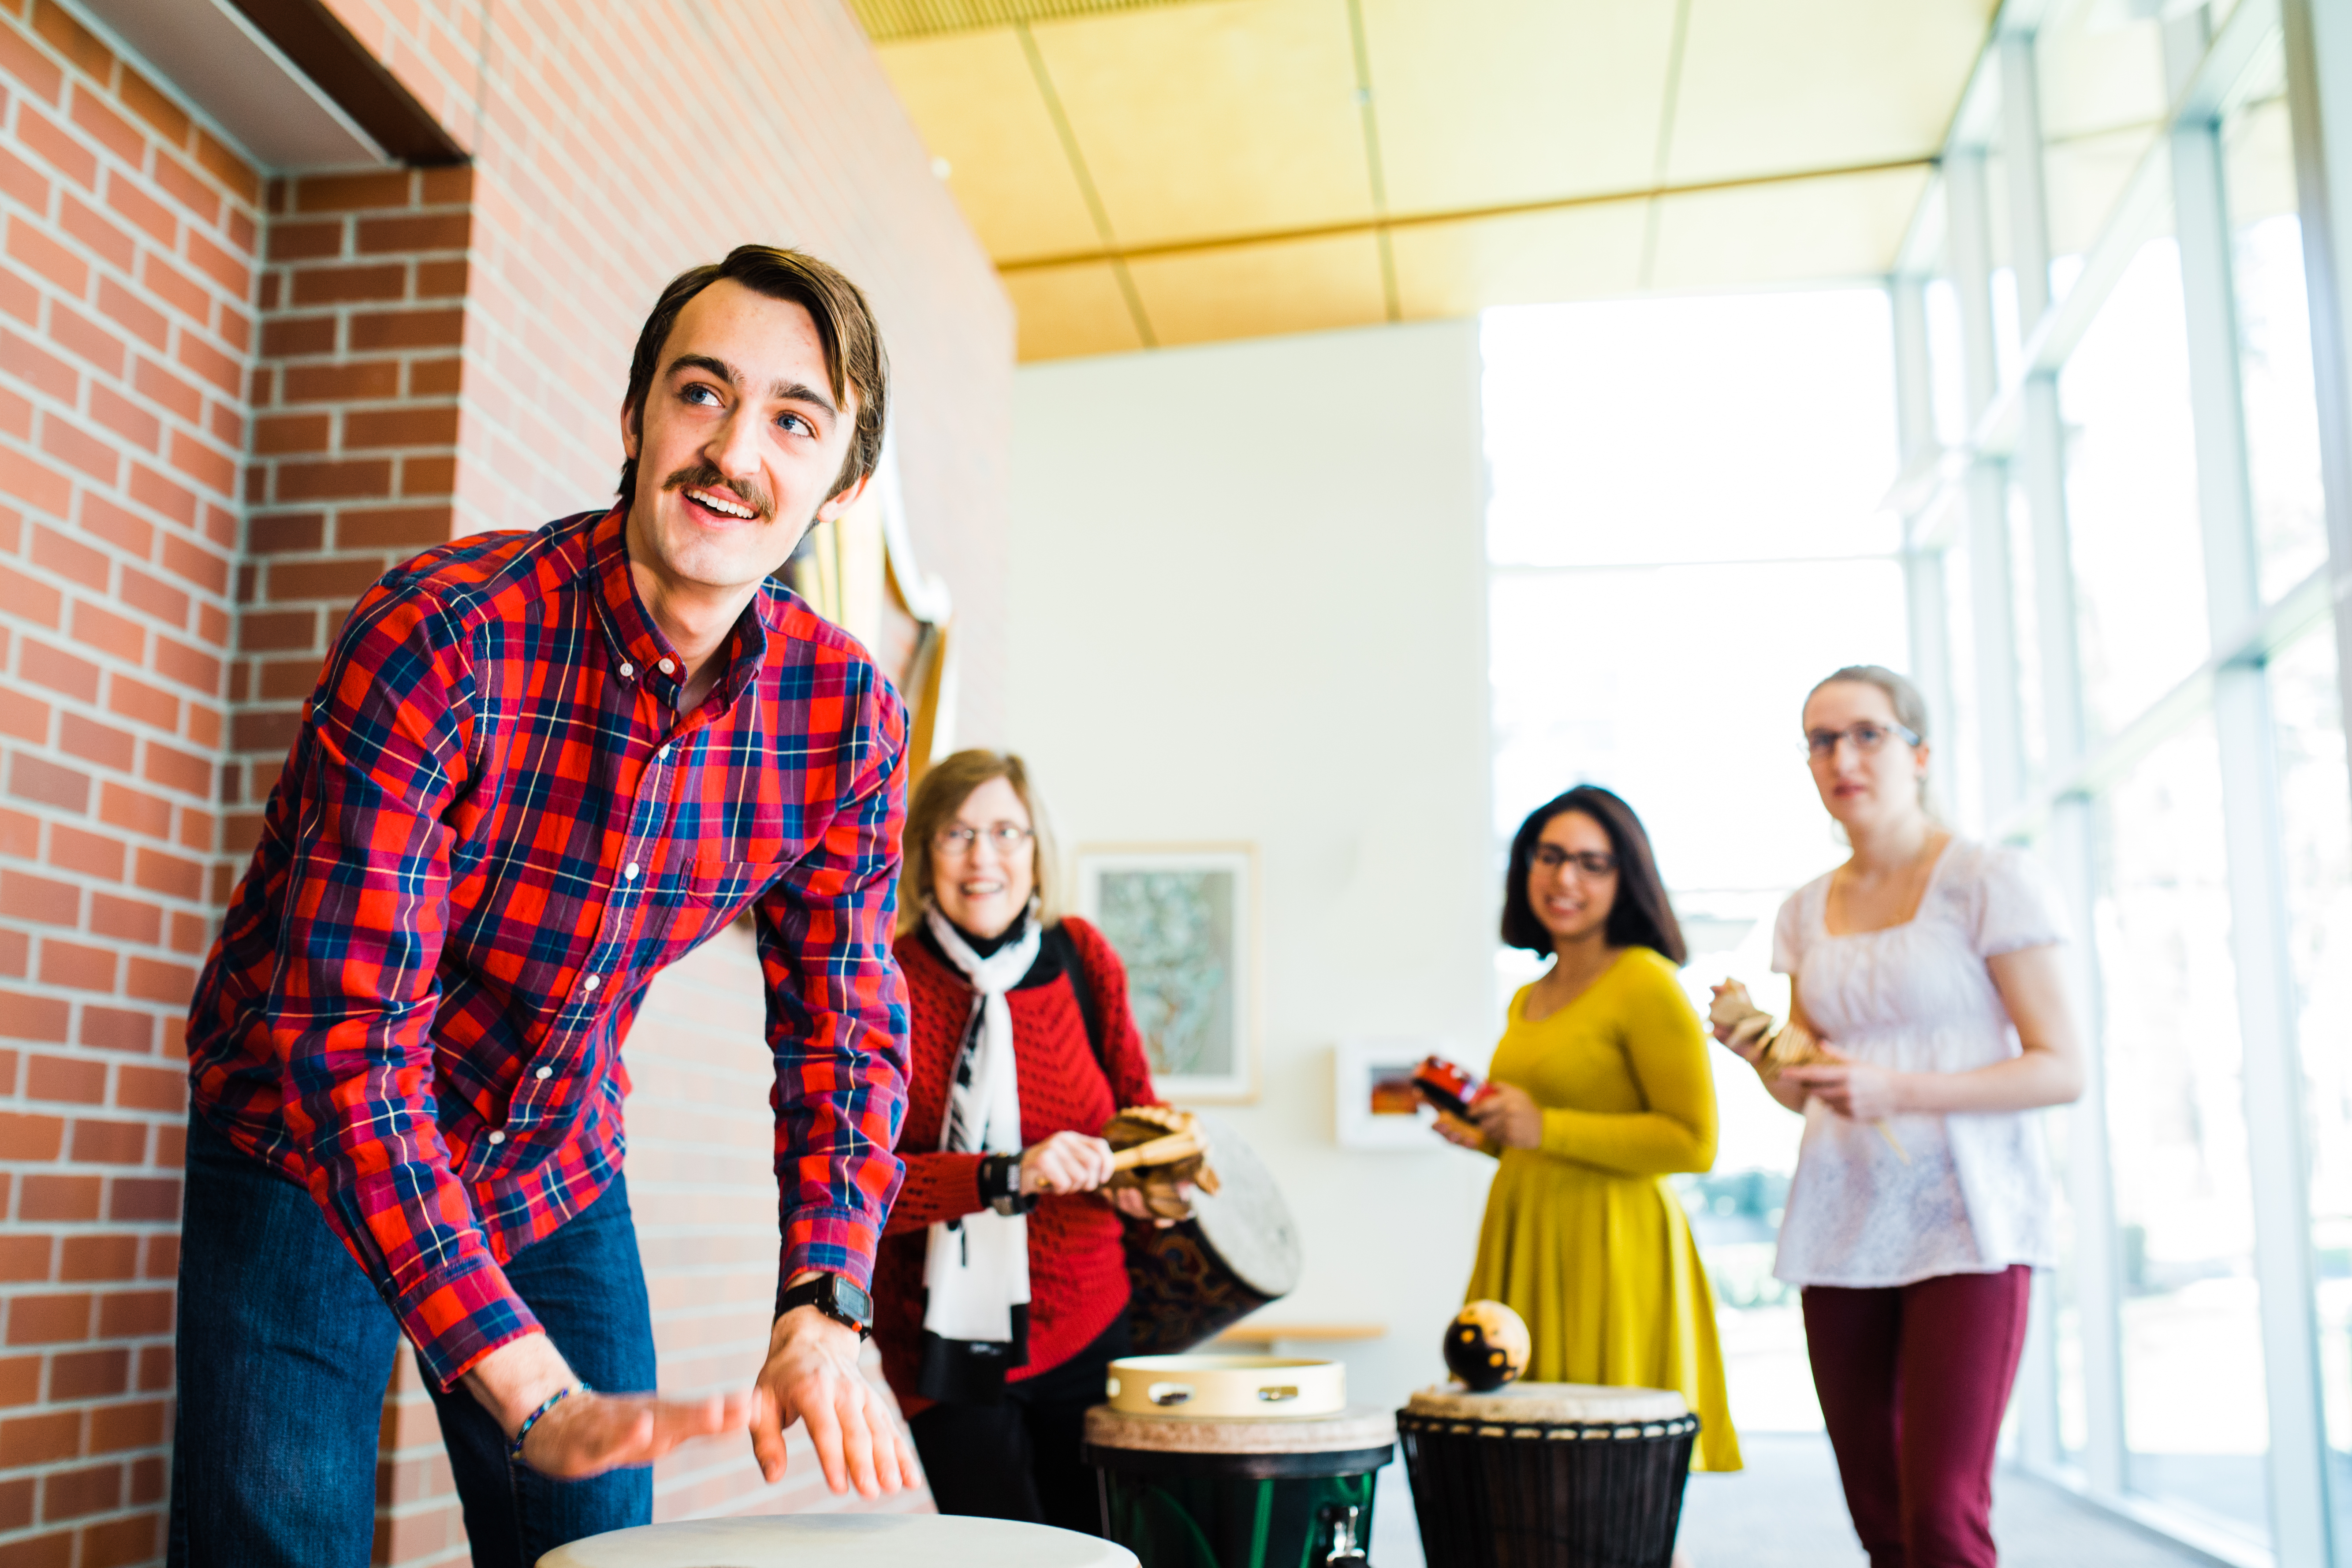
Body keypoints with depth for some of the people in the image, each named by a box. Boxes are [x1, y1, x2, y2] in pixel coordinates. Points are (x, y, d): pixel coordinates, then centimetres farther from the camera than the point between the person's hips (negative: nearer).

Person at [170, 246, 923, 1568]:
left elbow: (844, 1027, -7)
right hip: (311, 1167, -4)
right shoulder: (443, 636, -28)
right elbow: (348, 1043, -32)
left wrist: (823, 1311, -24)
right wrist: (536, 1397, -39)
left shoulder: (845, 715, -13)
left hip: (559, 1181, 4)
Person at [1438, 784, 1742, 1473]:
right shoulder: (1528, 1001, 16)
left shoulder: (1646, 983, -9)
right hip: (1523, 1245, 7)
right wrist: (1487, 1135, 9)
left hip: (1611, 1253, -7)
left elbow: (1694, 1143, -14)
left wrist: (1545, 1129, -17)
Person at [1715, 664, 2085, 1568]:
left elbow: (2062, 1070, -7)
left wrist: (1897, 1091, -19)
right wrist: (1762, 1054, -5)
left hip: (1966, 1224, -5)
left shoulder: (1991, 881, -3)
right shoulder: (1807, 911, 13)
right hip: (1844, 1226, 5)